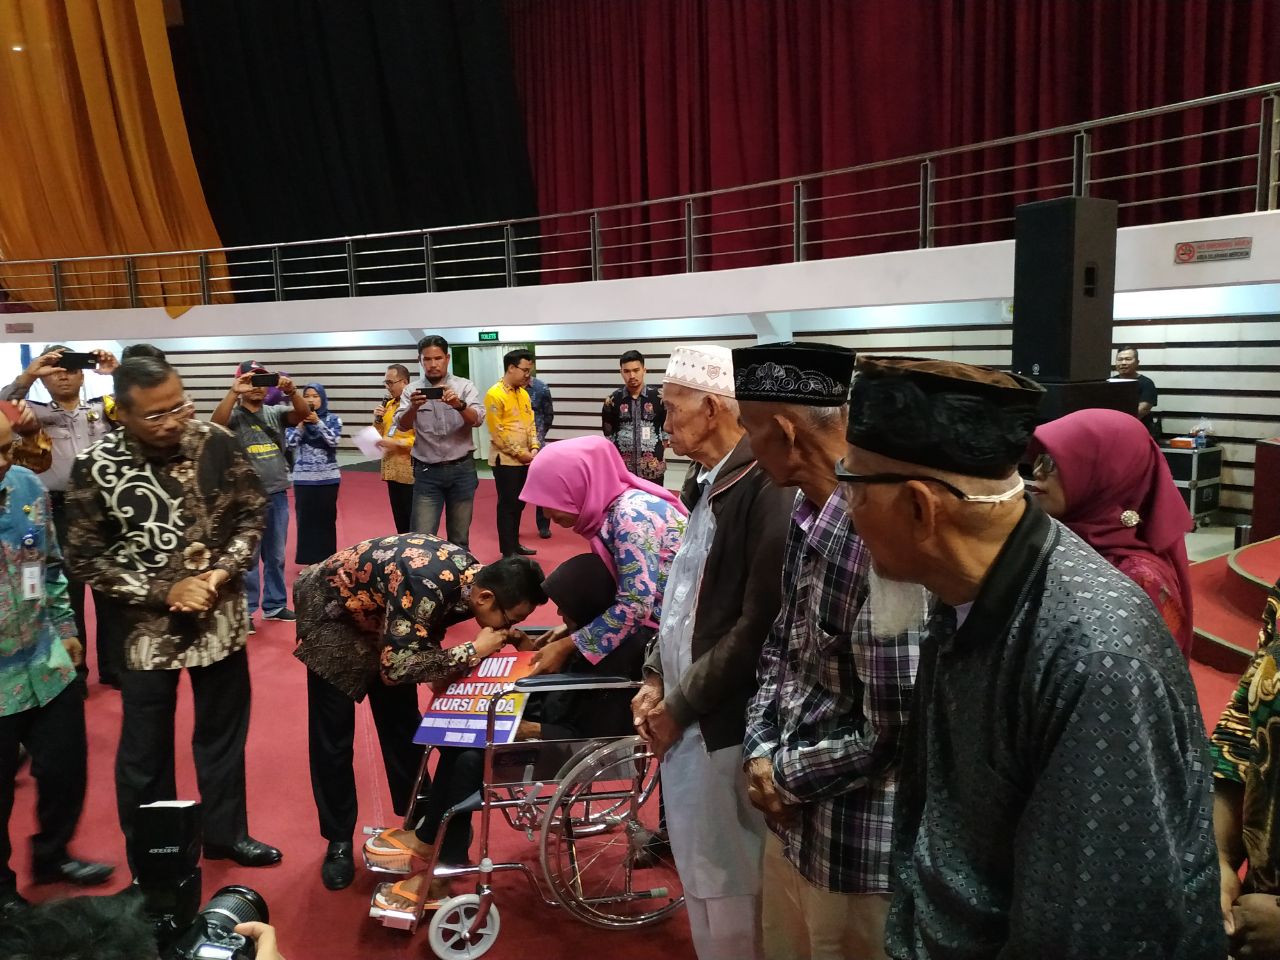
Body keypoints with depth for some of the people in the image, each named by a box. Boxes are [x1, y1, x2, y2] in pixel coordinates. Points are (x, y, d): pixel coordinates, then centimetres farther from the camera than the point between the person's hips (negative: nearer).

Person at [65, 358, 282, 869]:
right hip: (147, 626, -2)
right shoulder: (95, 467, -16)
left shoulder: (217, 442, -11)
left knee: (223, 733, 18)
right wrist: (164, 591, -17)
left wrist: (224, 571, -15)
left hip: (221, 616, 2)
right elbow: (85, 559, -9)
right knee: (146, 748, 14)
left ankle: (226, 833, 39)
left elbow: (252, 512, 0)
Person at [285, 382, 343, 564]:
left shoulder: (333, 419, 2)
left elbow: (334, 440, -13)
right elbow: (290, 443, -6)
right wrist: (301, 422, -13)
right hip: (303, 478, 1)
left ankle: (326, 561, 13)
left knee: (327, 519, 4)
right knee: (305, 519, 2)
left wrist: (317, 421, -17)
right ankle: (307, 560, 12)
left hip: (328, 478, 0)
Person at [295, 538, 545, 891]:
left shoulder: (472, 576, -17)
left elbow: (427, 635, -1)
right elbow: (396, 667, -40)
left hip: (381, 613, 7)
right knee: (333, 733, -3)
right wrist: (474, 651, -35)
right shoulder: (426, 586, -40)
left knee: (401, 719, 10)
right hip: (331, 609, -7)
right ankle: (338, 840, 13)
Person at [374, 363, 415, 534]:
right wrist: (378, 419, 1)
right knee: (400, 521, 14)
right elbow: (380, 435, 19)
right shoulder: (389, 404, 15)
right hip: (392, 470, 8)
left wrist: (395, 443, -20)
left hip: (411, 471, -8)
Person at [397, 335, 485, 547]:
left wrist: (459, 405, -34)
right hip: (427, 472, 0)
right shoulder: (412, 391, 3)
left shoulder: (465, 386, 1)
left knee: (459, 538, 10)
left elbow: (477, 419, -13)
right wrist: (414, 407, -32)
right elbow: (403, 426, -11)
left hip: (462, 469, 0)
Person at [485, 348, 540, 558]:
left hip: (524, 460, 8)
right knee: (507, 505, -1)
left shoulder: (523, 393, 11)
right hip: (505, 460, -8)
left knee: (519, 504, 15)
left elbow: (531, 423, 15)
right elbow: (497, 432, -17)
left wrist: (534, 448, -1)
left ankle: (515, 544, 27)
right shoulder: (495, 395, -14)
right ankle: (508, 551, 6)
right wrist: (519, 452, -14)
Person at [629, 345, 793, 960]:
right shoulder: (707, 484, 11)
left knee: (729, 895, 7)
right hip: (684, 722, 9)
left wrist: (681, 705, -13)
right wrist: (655, 679, 6)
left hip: (724, 727, -9)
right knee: (699, 882, 22)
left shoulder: (764, 487, -19)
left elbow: (760, 626, -22)